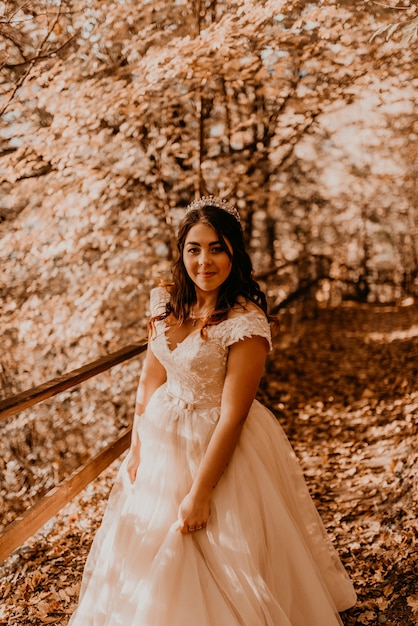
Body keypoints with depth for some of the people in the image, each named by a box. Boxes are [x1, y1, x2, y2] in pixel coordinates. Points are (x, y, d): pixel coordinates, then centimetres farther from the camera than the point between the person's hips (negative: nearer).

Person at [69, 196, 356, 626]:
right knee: (148, 551, 24)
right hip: (163, 439, 7)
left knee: (218, 569, 10)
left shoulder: (246, 322, -23)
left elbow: (232, 415, -22)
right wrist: (137, 448, 2)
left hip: (219, 446, -6)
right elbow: (151, 378, 4)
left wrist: (200, 494, -20)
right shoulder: (167, 303, -4)